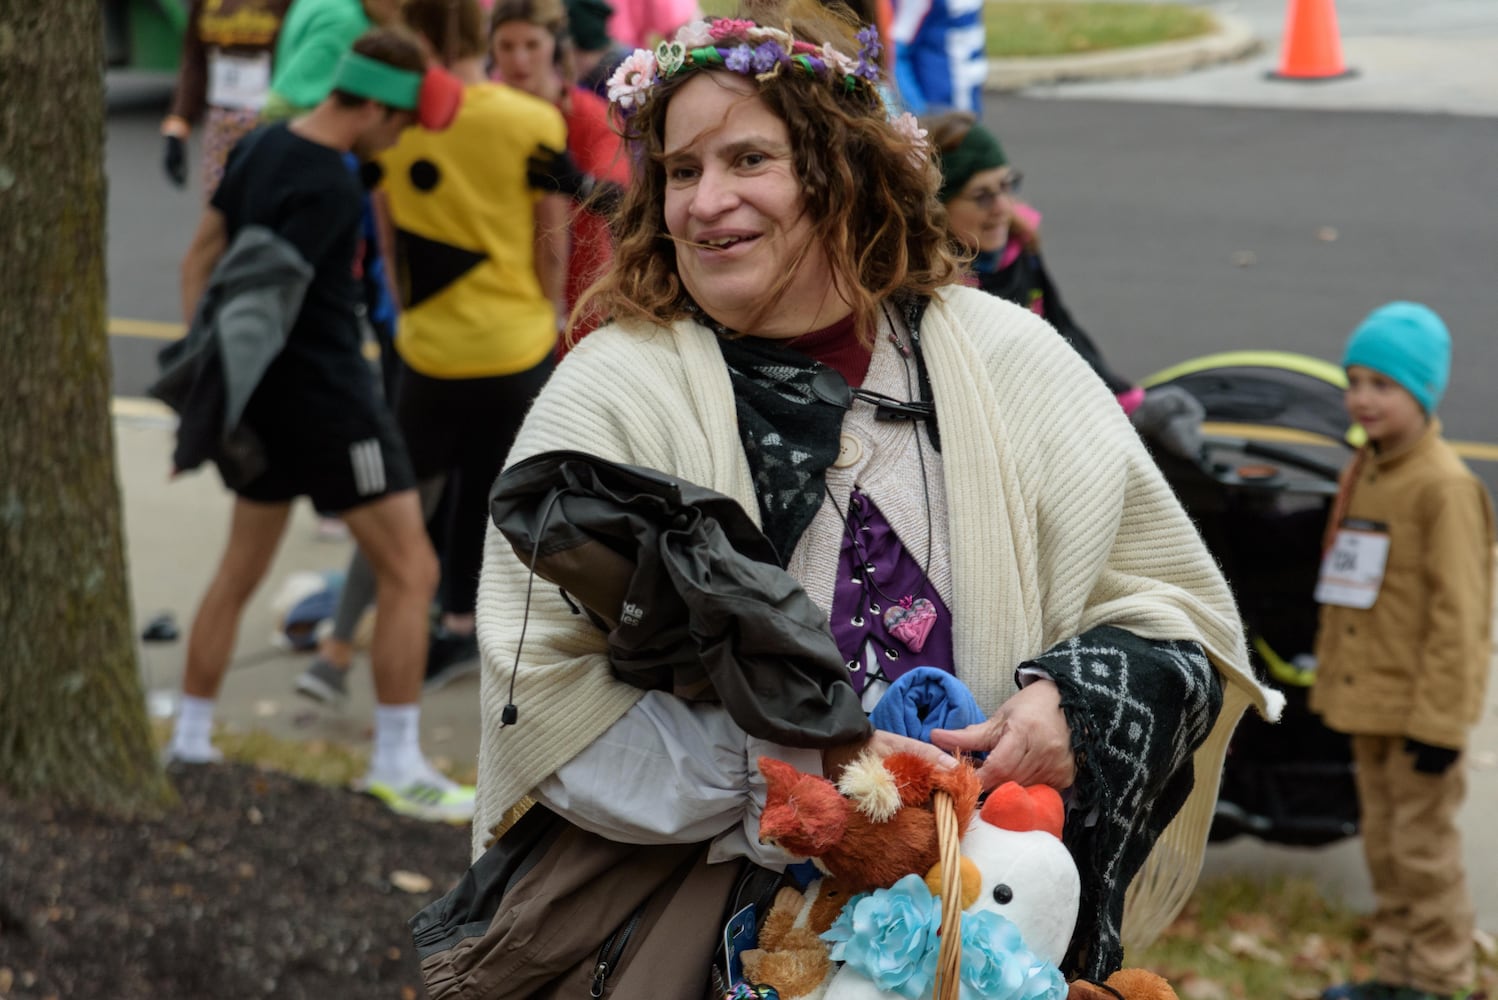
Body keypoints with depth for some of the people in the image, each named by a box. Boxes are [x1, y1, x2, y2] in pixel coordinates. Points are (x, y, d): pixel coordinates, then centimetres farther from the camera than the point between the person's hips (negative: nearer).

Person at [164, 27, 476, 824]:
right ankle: (396, 763, 2)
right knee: (410, 572, -1)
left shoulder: (259, 147, 7)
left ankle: (190, 736, 25)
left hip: (266, 398, 9)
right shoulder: (329, 189, -20)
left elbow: (200, 260, 11)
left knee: (241, 569, 20)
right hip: (327, 397, -9)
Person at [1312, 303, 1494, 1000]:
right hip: (1367, 701, 8)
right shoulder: (1361, 474, 11)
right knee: (1382, 843, 15)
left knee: (1423, 847, -1)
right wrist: (1331, 682, 16)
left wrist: (1439, 720, -19)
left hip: (1418, 704, -8)